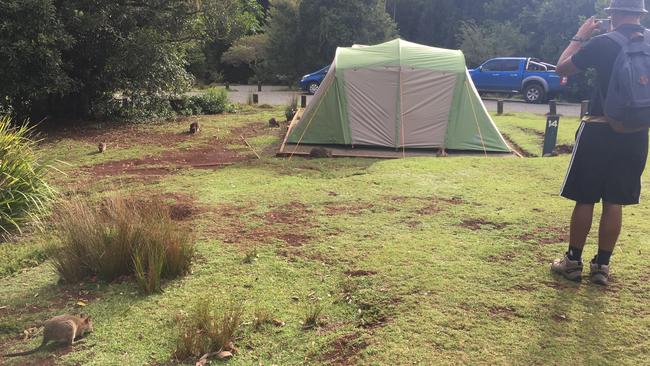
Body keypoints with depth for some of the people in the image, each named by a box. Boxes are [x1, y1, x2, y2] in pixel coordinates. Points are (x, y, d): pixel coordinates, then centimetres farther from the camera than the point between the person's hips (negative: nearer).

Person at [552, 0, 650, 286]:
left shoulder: (603, 43, -11)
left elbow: (562, 68, -2)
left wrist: (580, 36, 9)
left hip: (599, 132, -4)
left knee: (584, 199, 5)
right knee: (614, 202, 9)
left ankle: (573, 262, 14)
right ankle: (602, 265, 16)